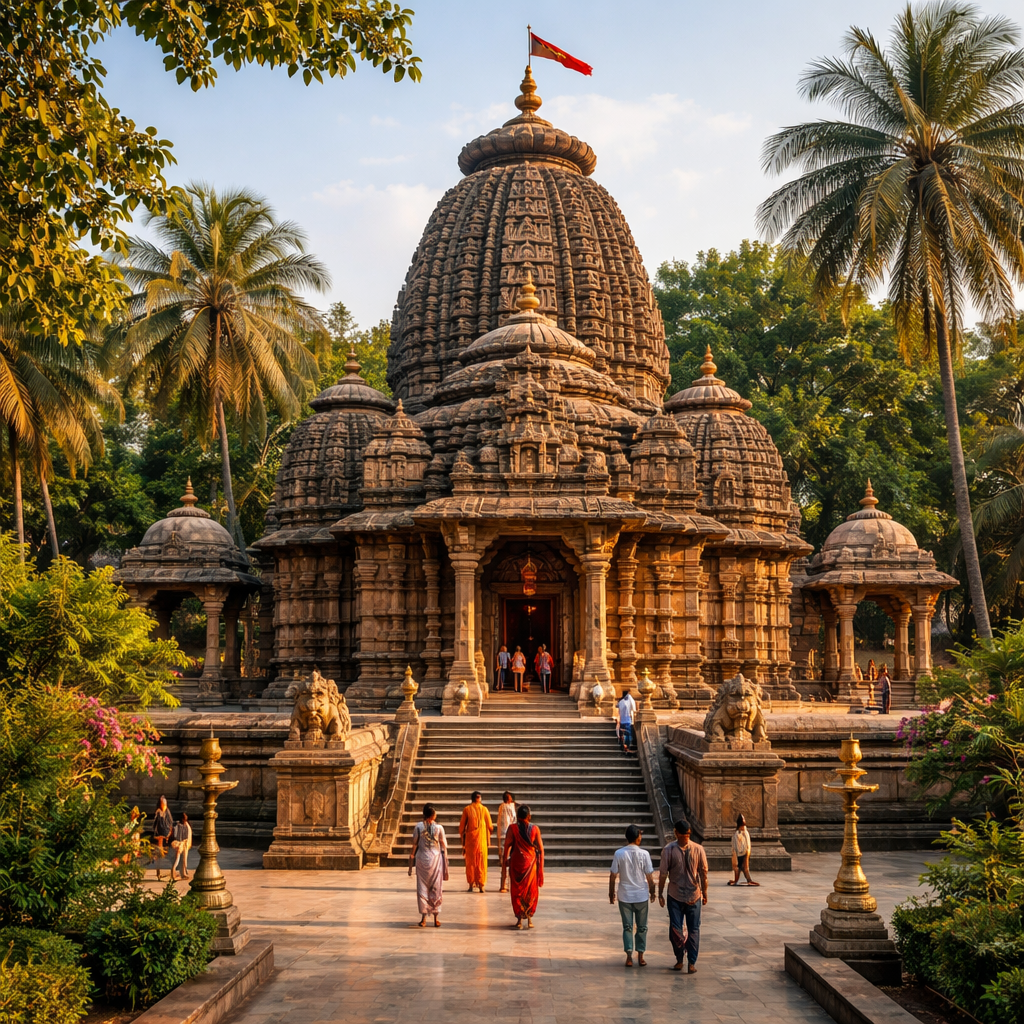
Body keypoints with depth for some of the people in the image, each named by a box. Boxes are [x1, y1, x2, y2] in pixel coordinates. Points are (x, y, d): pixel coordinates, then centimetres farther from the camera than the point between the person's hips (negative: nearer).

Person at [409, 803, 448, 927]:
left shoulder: (418, 827, -5)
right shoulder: (439, 828, -5)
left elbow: (414, 845, -2)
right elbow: (444, 847, -1)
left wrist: (411, 865, 5)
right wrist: (445, 866, 9)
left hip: (422, 860, 0)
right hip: (436, 858, 0)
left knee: (422, 888, 7)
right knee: (436, 889, 8)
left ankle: (423, 918, 5)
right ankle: (436, 919, 10)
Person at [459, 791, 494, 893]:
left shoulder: (467, 809, -1)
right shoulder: (484, 809, 0)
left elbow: (462, 825, 0)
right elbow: (490, 826, 2)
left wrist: (462, 838, 11)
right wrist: (488, 836, 20)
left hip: (470, 838, 0)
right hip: (481, 838, 0)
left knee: (470, 862, 7)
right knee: (481, 862, 5)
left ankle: (471, 885, 5)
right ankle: (481, 885, 0)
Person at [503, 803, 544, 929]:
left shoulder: (512, 828, -7)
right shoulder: (535, 829, -4)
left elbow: (507, 845, -9)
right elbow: (540, 849, -3)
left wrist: (505, 859, 5)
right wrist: (541, 865, 6)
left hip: (516, 862, -1)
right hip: (531, 862, 1)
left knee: (517, 891, 8)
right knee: (531, 891, 12)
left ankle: (519, 919, 5)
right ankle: (529, 919, 11)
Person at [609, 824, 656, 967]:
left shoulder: (619, 854, -9)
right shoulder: (644, 854, -11)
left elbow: (613, 876, -4)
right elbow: (649, 876, -5)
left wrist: (611, 892, 9)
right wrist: (652, 891, 10)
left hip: (624, 896, 1)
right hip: (641, 896, -1)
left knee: (627, 927, 10)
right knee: (641, 927, 13)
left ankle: (629, 957, 6)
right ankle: (640, 956, 16)